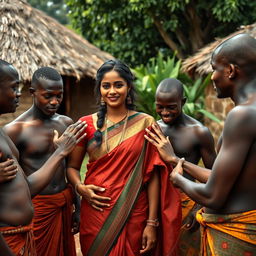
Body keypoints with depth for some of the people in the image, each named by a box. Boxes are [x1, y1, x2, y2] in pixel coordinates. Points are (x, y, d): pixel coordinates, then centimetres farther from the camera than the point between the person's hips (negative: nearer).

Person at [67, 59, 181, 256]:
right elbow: (72, 166, 9)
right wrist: (80, 187, -11)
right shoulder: (87, 124, 1)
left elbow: (152, 175, -4)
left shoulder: (145, 123, -2)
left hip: (134, 216, -1)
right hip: (95, 214, 1)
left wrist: (152, 222, -7)